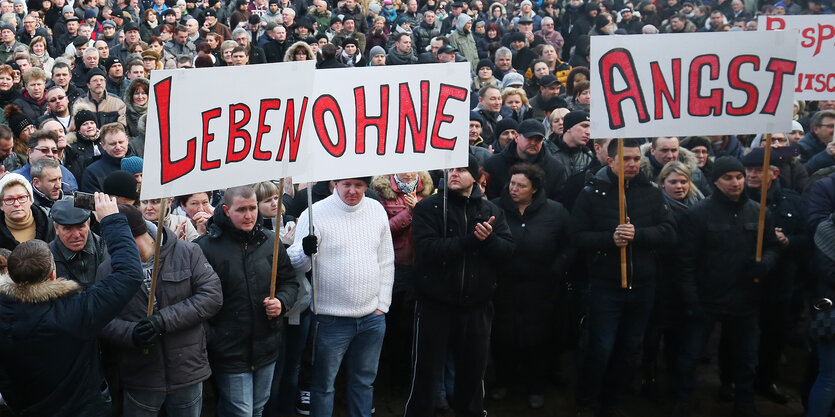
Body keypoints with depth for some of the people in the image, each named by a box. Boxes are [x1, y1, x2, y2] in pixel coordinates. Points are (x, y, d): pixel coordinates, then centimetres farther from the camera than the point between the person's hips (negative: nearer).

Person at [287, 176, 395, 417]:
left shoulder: (377, 210, 6)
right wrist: (305, 252, -33)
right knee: (324, 384, 6)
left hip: (372, 318, 4)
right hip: (331, 319, -4)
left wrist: (382, 305, 8)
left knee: (364, 380, 18)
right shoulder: (316, 213, -8)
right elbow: (296, 265, -10)